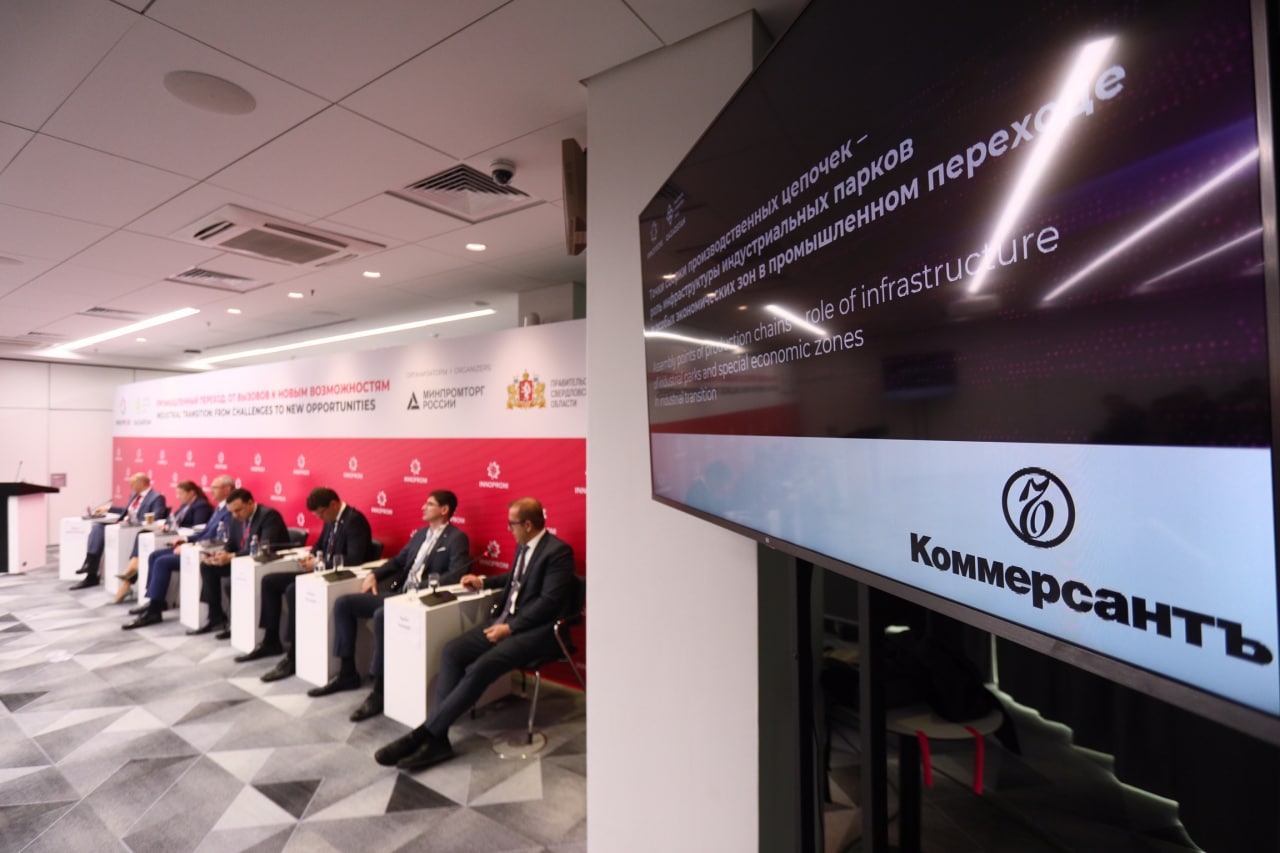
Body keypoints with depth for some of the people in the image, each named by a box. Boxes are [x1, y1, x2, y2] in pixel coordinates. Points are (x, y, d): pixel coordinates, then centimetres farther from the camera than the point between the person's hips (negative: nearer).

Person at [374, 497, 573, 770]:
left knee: (481, 668, -27)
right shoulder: (523, 546, 13)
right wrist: (483, 582, 24)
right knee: (452, 651, -11)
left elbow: (549, 602, -21)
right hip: (507, 620, 9)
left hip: (536, 629, -9)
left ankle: (424, 733, -16)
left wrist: (510, 628, -20)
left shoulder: (558, 551, -15)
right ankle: (437, 737, -12)